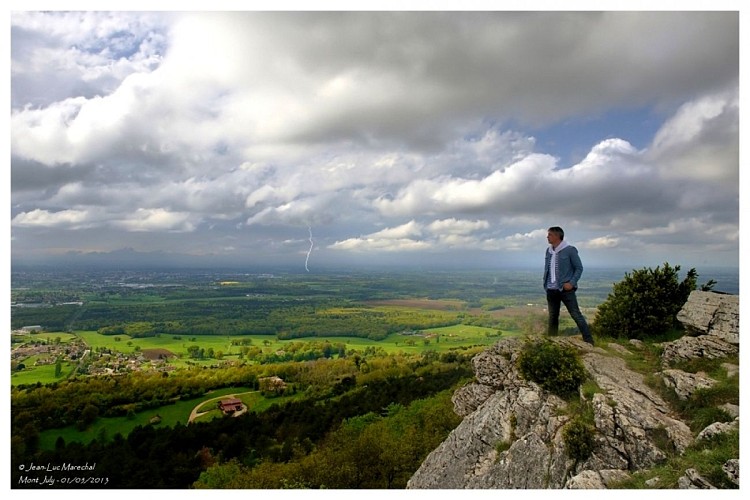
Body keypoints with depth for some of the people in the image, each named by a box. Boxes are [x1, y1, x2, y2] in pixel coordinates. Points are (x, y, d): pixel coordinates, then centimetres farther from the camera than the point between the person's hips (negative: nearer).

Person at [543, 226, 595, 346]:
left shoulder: (570, 250, -8)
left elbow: (579, 268, -5)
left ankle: (589, 341, 2)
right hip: (551, 290, 6)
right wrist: (546, 283, 9)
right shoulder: (548, 251, 10)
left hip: (566, 289, -6)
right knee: (552, 317, 13)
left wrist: (571, 283, -14)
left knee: (576, 315, -5)